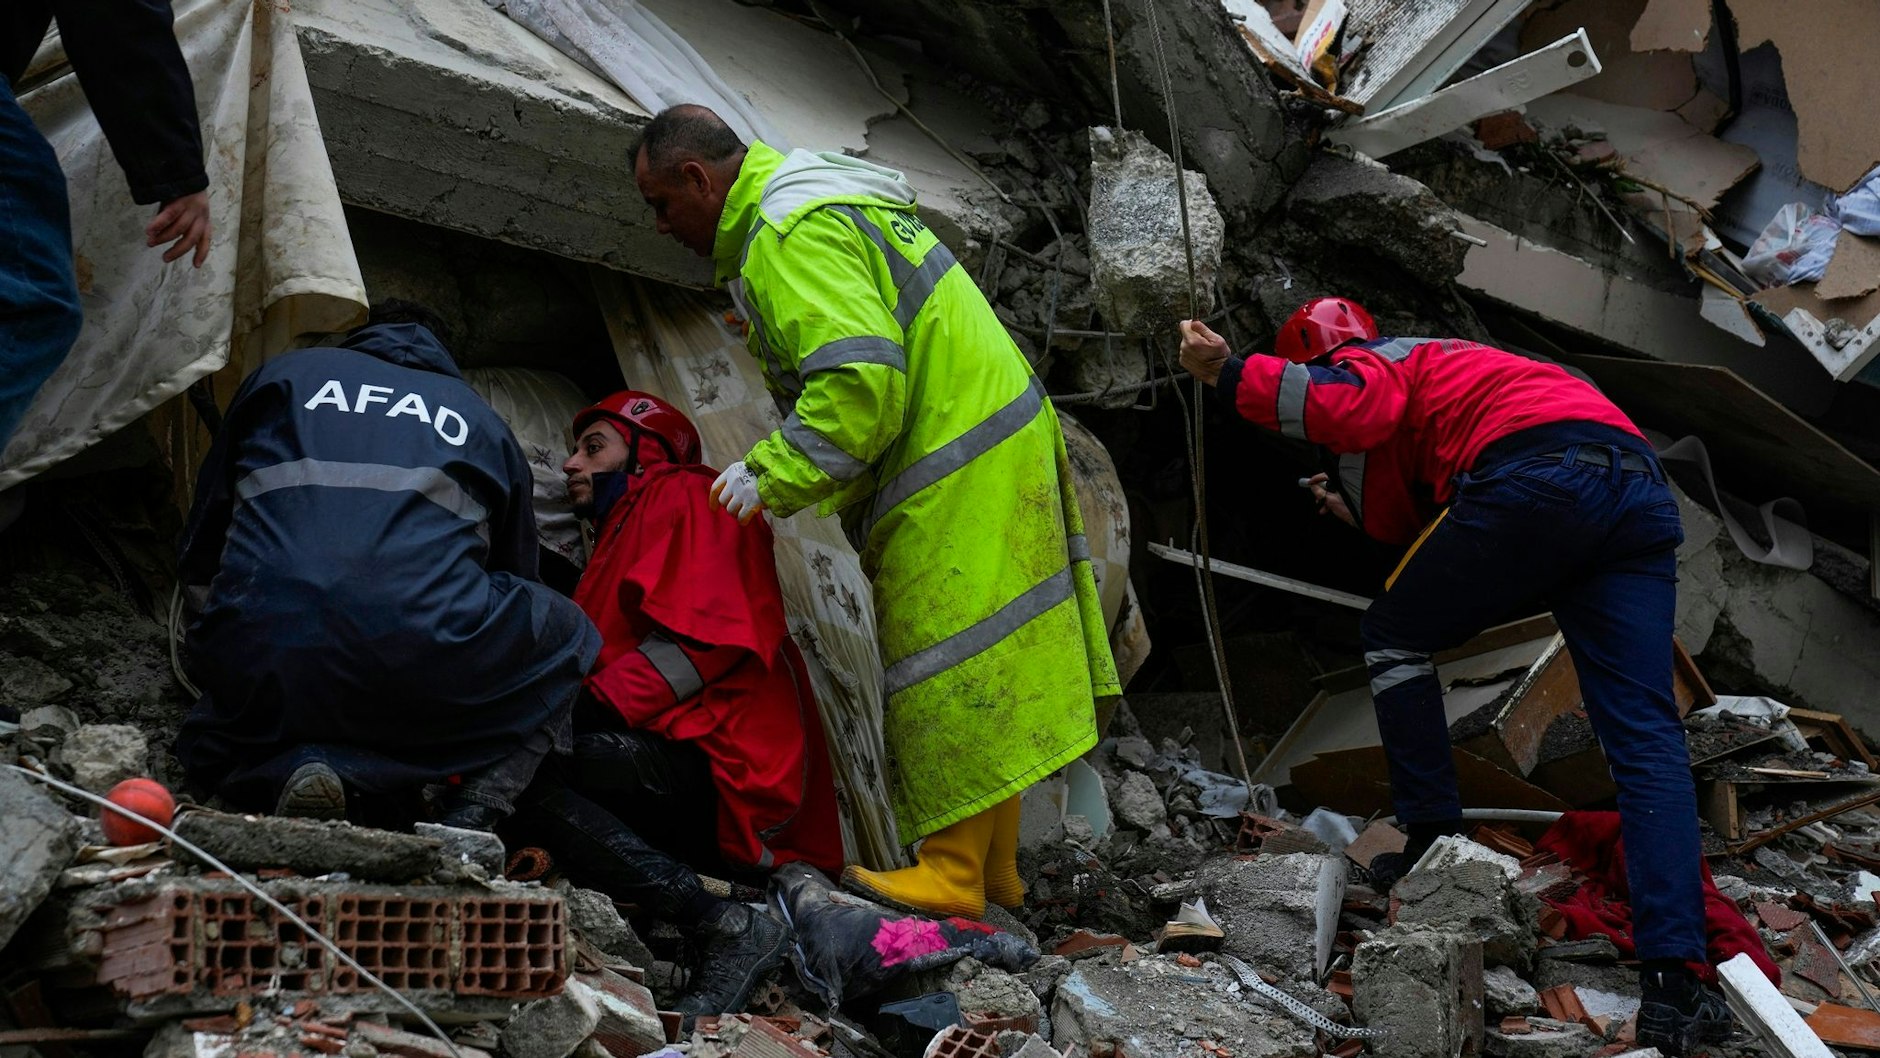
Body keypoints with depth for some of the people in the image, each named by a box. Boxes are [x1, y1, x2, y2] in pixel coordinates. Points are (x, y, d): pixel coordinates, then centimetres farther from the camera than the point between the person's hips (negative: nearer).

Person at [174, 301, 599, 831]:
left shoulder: (285, 375, 26)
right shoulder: (482, 420, 25)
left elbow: (198, 560, 28)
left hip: (260, 669, 1)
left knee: (211, 751, 36)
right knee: (567, 634, 28)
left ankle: (280, 772, -3)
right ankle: (471, 813, 4)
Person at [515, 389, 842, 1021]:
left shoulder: (686, 497, 8)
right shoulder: (623, 530, 35)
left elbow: (703, 637, -10)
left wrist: (592, 708, -18)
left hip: (725, 765, -9)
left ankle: (728, 929, -28)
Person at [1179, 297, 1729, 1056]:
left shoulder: (1372, 361, 19)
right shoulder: (1445, 369, 43)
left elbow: (1353, 404, -8)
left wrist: (1230, 375, -4)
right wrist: (1361, 512, 38)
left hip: (1534, 475, -7)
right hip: (1641, 488, 7)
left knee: (1394, 638, 19)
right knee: (1644, 733, 0)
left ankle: (1434, 849, 17)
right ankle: (1672, 983, -10)